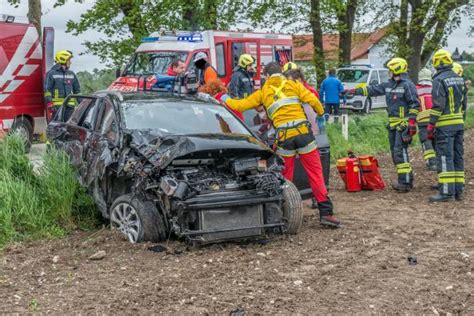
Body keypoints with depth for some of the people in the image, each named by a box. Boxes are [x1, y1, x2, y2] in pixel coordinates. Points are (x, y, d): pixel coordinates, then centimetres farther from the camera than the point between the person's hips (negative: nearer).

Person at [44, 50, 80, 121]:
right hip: (57, 106, -5)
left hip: (69, 106, 5)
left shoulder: (71, 74, 16)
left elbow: (77, 89, 20)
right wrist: (49, 104, -15)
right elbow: (47, 89, -6)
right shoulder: (51, 73, 0)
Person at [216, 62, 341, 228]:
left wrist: (223, 98, 33)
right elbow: (312, 100, 1)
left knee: (285, 177, 13)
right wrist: (321, 113, 18)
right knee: (315, 172, 3)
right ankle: (326, 212, -1)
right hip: (303, 132, 0)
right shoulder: (294, 85, 14)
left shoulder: (263, 92, 15)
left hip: (284, 136, 0)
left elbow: (240, 105, 17)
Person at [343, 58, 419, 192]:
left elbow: (414, 104, -13)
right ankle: (407, 179, 17)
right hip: (393, 125, 9)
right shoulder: (388, 85, 14)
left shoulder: (407, 85, -10)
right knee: (395, 152, 10)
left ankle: (405, 182, -10)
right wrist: (353, 91, 15)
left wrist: (412, 122, -19)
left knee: (400, 152, -13)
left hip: (403, 125, -9)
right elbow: (372, 89, 18)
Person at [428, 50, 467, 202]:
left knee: (445, 158, -6)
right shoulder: (460, 79, 12)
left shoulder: (439, 80, -12)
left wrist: (431, 125, -12)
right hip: (459, 123, 7)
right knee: (458, 157, 11)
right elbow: (464, 103, 16)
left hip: (445, 125, -7)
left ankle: (446, 191, -8)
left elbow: (437, 105, -17)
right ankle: (459, 191, 15)